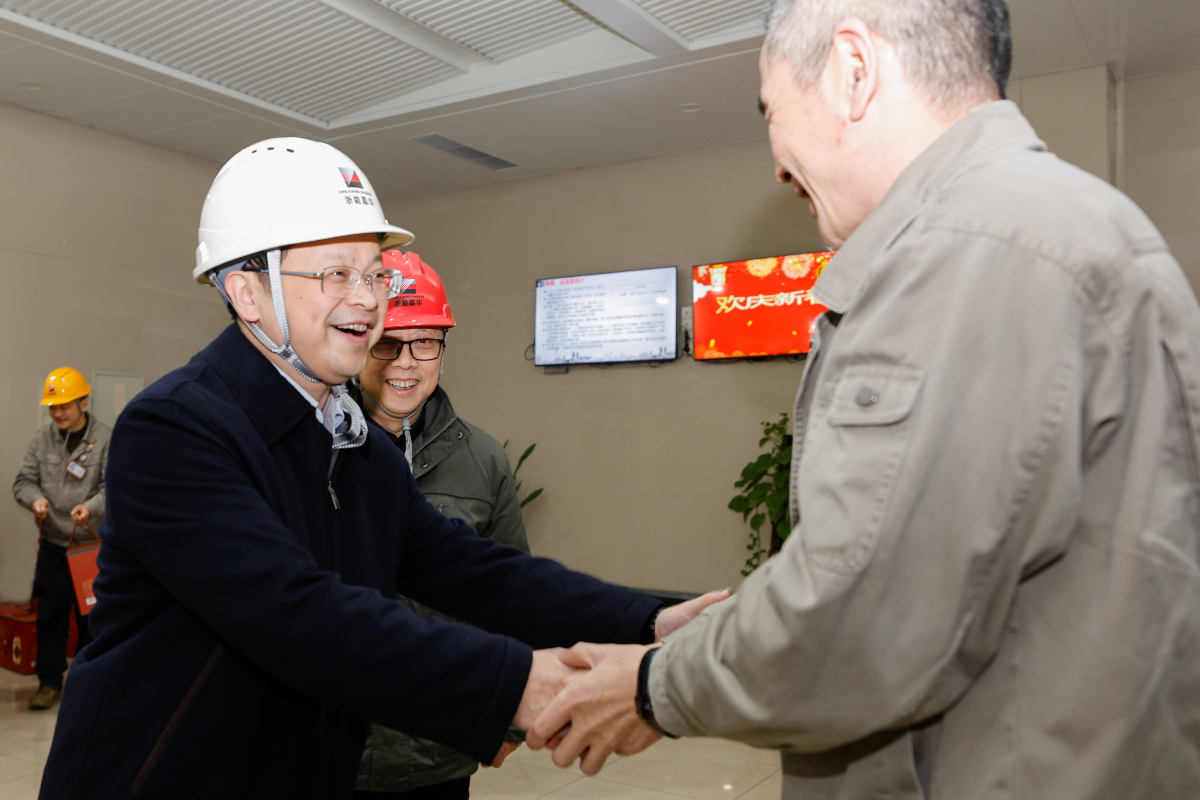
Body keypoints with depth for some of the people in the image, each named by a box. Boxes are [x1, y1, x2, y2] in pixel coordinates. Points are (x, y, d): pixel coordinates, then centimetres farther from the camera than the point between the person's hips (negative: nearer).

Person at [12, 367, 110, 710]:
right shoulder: (41, 440, 6)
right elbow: (24, 480, 7)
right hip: (53, 543, 3)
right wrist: (36, 499, -16)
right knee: (50, 614, 5)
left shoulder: (107, 438, -5)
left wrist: (91, 507, -30)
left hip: (93, 544, -3)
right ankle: (50, 682, 18)